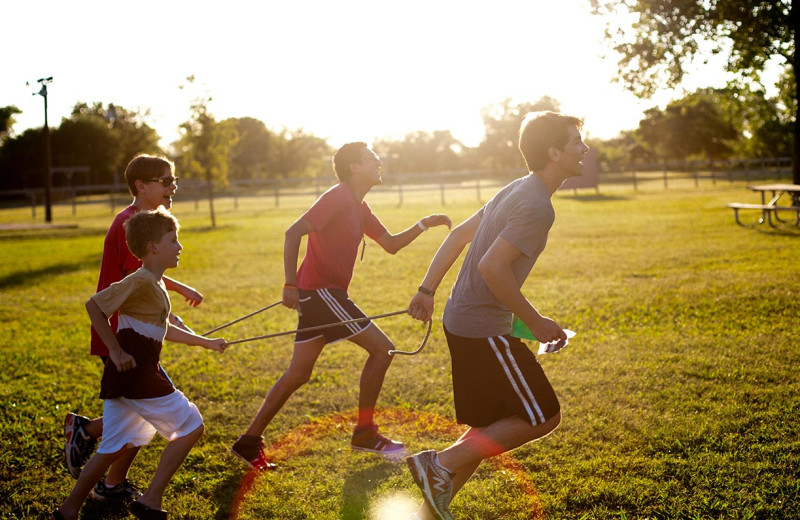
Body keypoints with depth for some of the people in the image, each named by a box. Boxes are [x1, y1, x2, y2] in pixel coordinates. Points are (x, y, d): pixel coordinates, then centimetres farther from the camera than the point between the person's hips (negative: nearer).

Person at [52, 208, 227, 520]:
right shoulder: (141, 281, -15)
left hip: (124, 378, 10)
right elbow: (94, 306, -20)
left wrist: (206, 342, 34)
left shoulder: (154, 283, 17)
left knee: (114, 448, 14)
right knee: (190, 427, -2)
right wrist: (116, 350, -18)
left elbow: (163, 329, 29)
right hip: (136, 375, -10)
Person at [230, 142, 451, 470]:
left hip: (319, 294, 10)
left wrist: (423, 225, 8)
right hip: (320, 291, -10)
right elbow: (294, 232, -21)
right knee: (381, 348, -6)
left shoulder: (359, 207, 17)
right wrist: (291, 286, -25)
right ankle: (364, 433, 4)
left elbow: (391, 244, 21)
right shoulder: (338, 197, -13)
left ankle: (249, 442, 14)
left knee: (298, 374, 11)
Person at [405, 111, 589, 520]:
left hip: (461, 322, 10)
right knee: (542, 417, -1)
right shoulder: (537, 207, -18)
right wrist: (535, 322, -15)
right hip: (483, 329, -10)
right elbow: (492, 267, -26)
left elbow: (458, 234, 18)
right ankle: (441, 464, -2)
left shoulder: (517, 191, 14)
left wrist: (427, 290, 19)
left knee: (492, 429, 15)